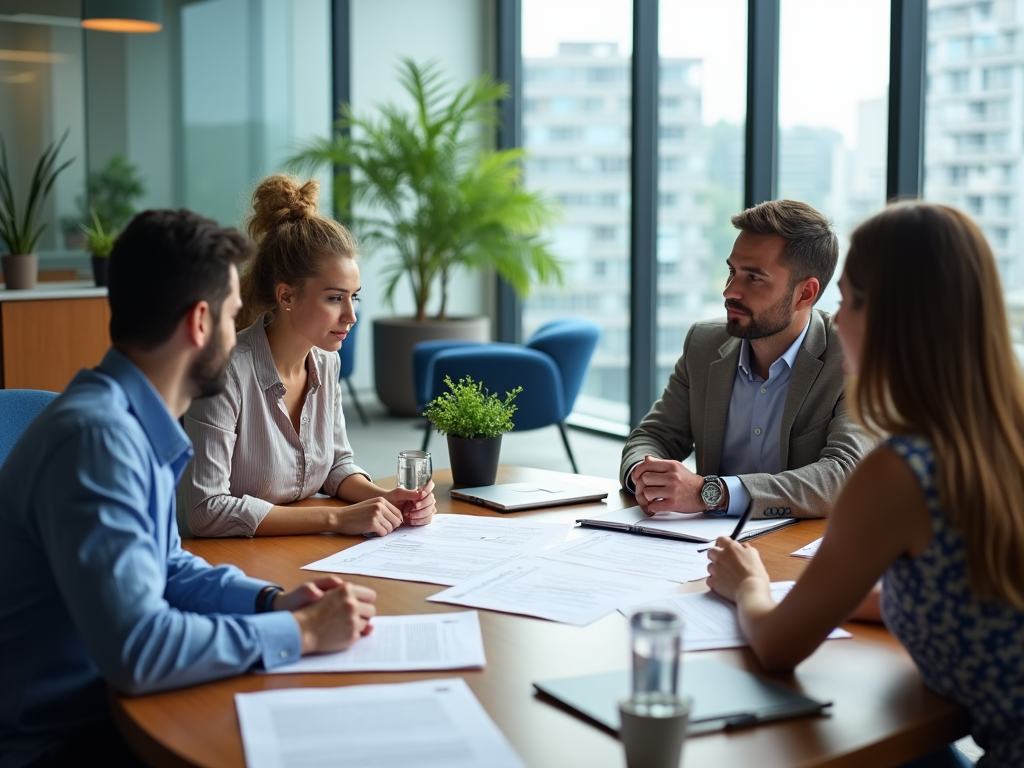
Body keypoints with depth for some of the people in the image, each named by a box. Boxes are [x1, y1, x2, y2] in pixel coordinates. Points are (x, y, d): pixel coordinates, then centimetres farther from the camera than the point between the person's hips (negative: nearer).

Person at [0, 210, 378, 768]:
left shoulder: (136, 425, 3)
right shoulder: (96, 435, -26)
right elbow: (135, 649, -31)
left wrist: (271, 600, -1)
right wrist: (300, 632, -20)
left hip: (105, 702, 8)